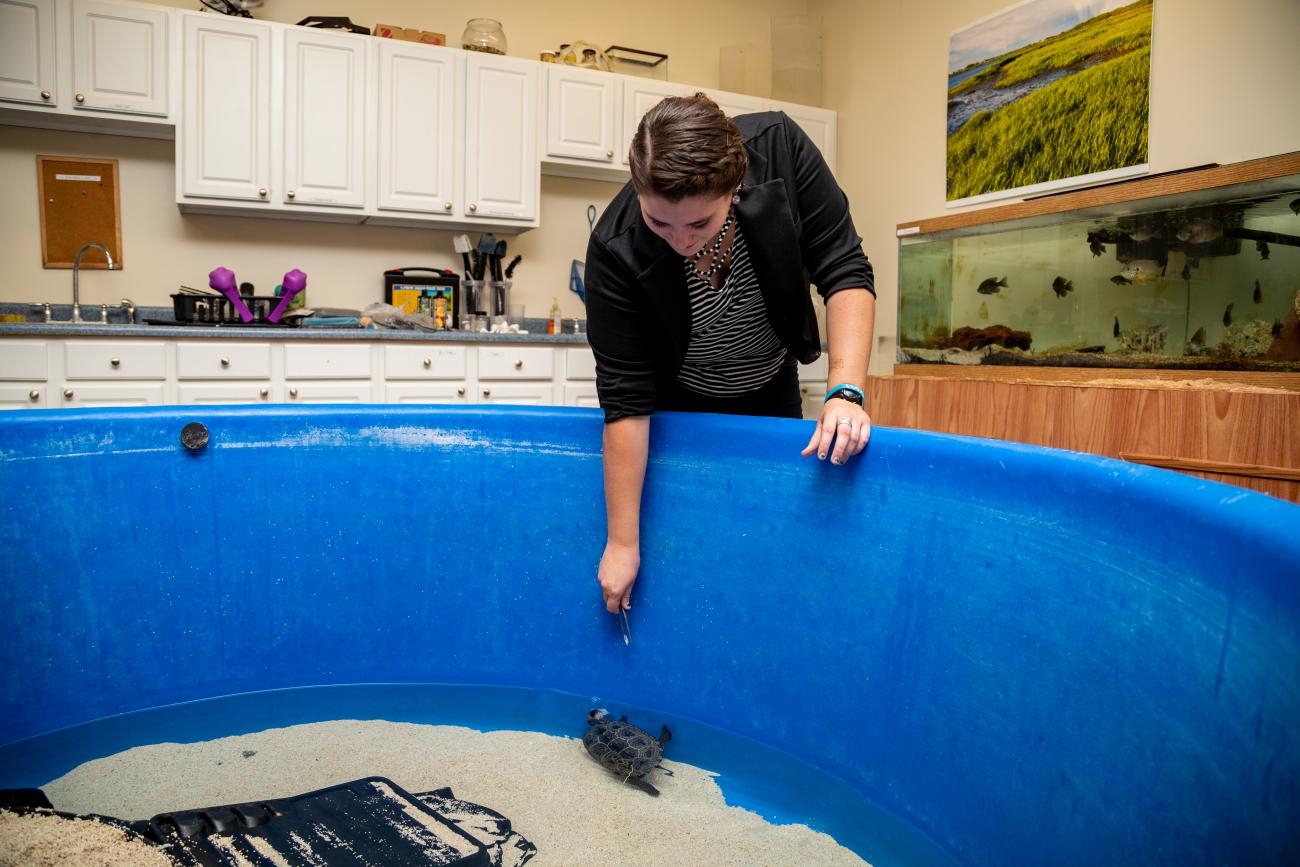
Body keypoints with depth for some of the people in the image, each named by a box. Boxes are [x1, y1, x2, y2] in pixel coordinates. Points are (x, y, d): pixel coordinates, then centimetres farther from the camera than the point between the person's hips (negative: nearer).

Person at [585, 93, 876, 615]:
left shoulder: (780, 150, -32)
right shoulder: (616, 250, -35)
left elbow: (844, 271, -25)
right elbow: (625, 397, -30)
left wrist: (846, 392, -39)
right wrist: (623, 542, -26)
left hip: (771, 388, 2)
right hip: (680, 406, -2)